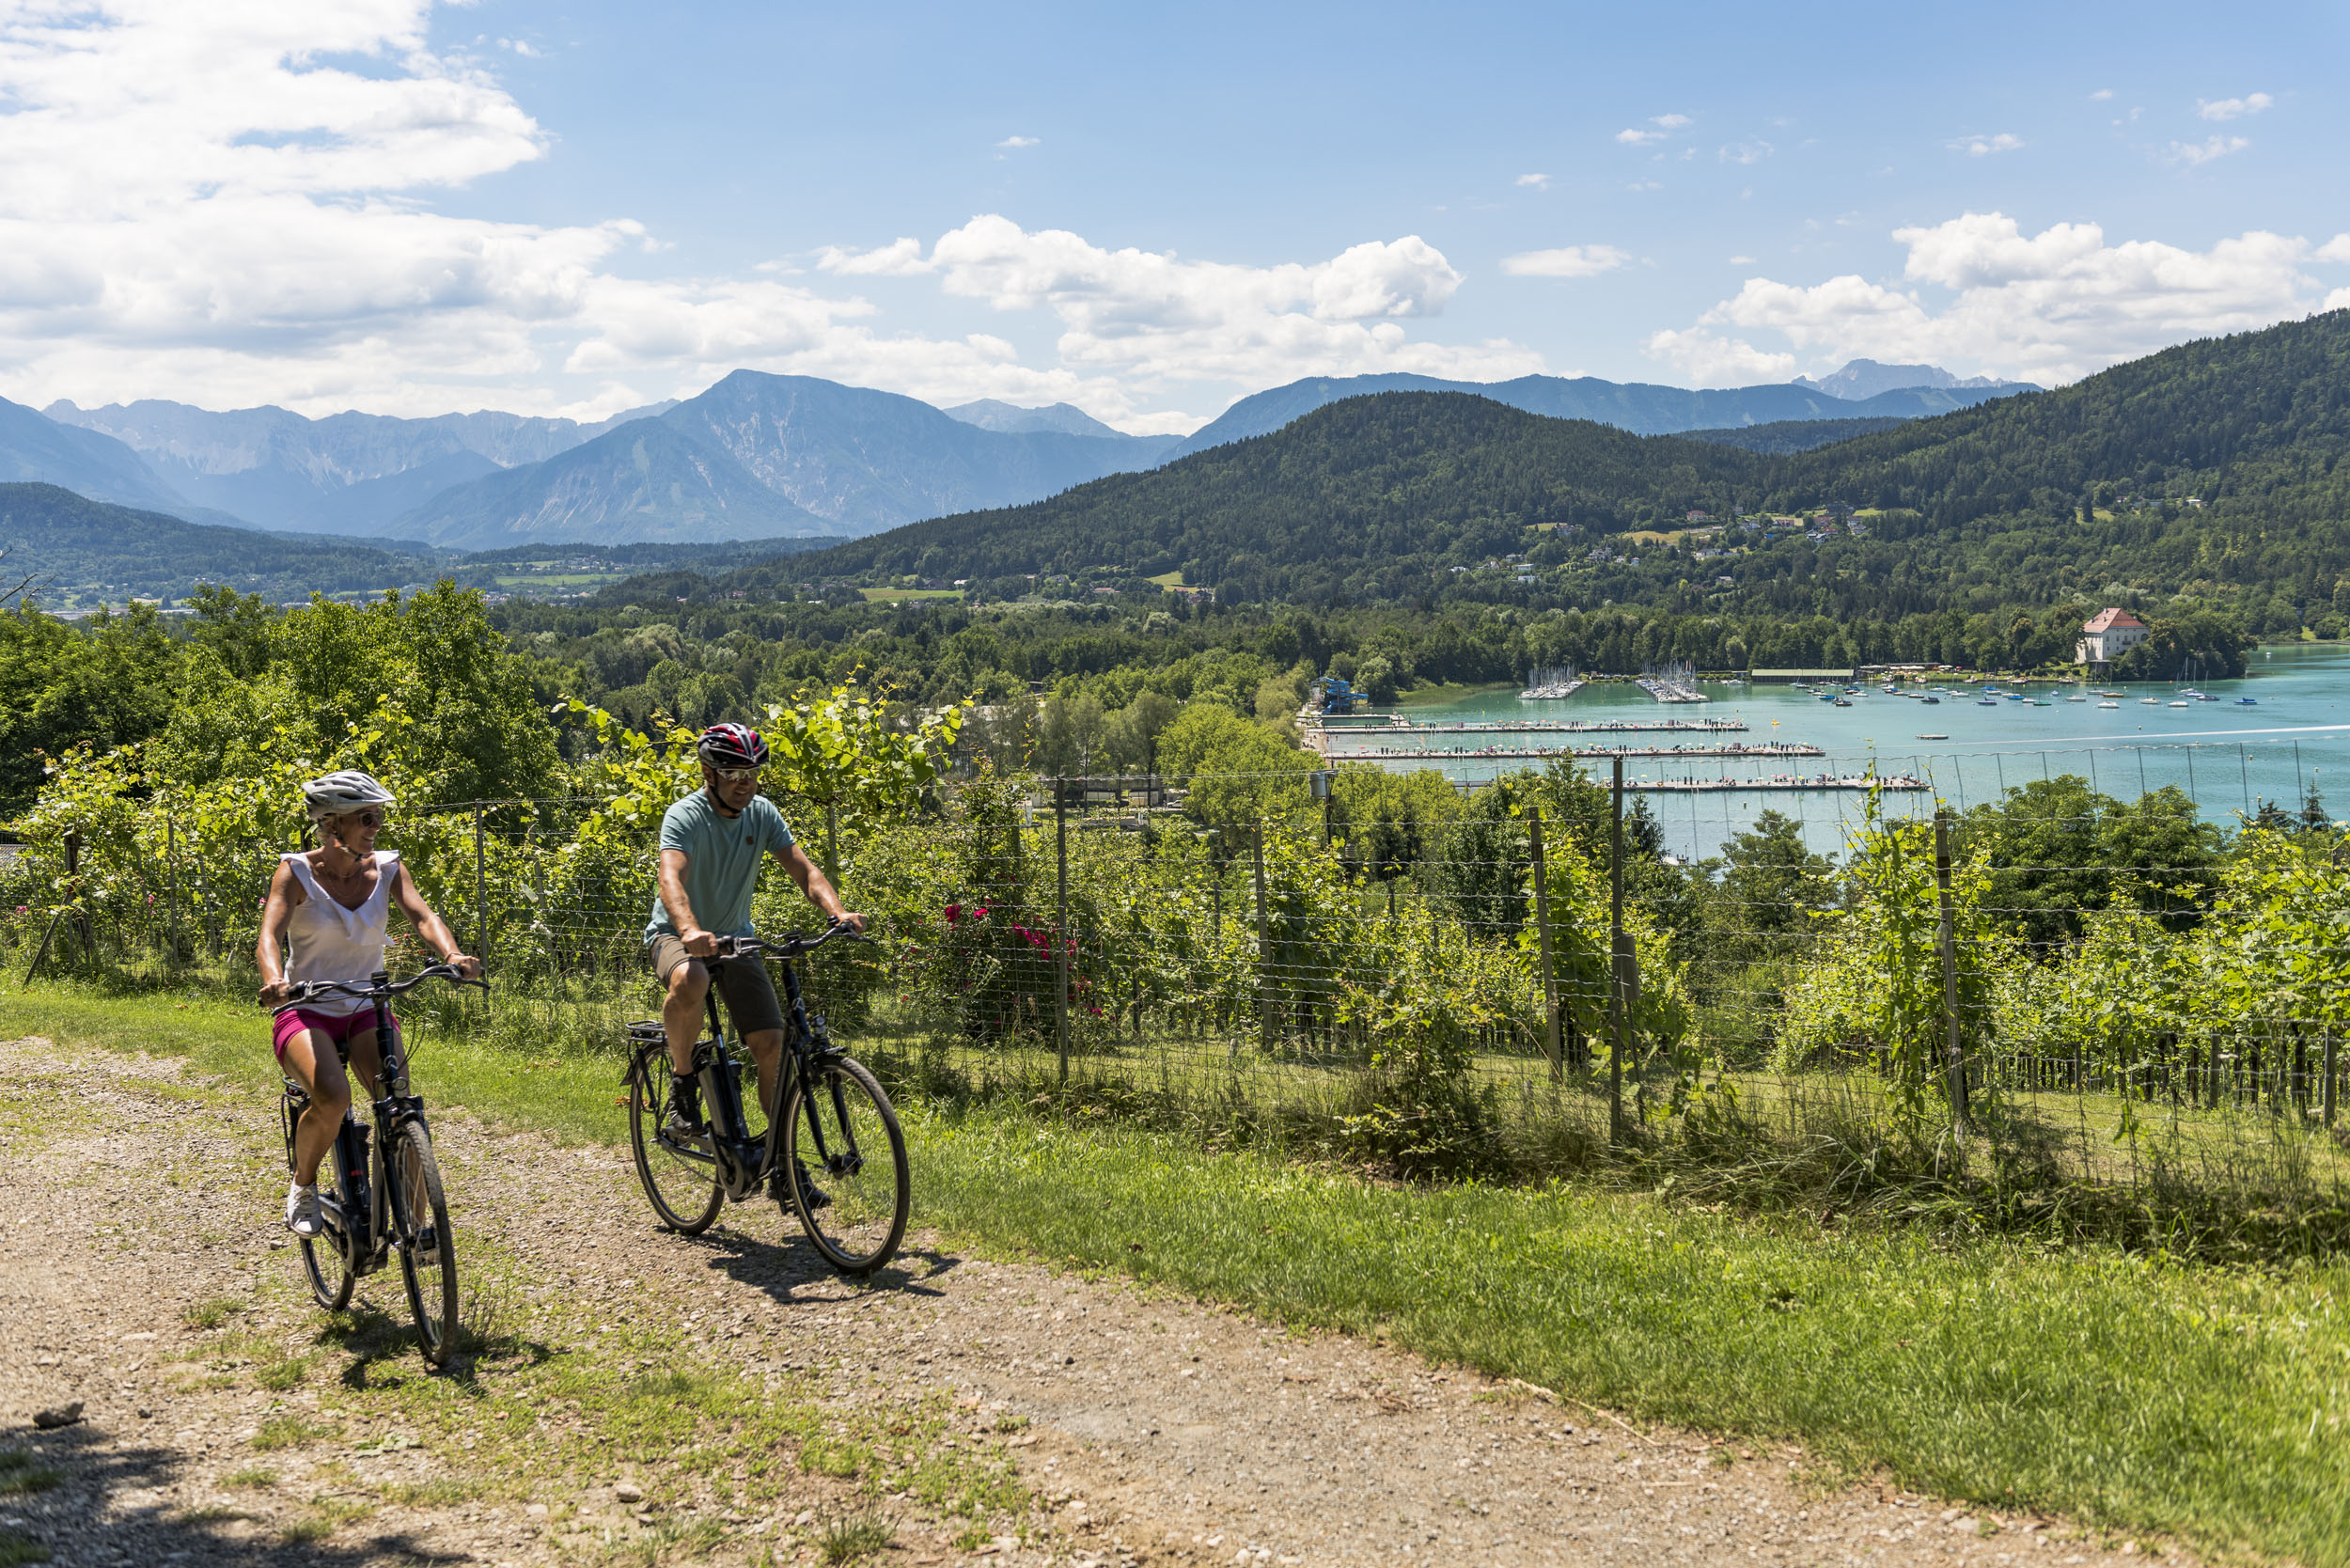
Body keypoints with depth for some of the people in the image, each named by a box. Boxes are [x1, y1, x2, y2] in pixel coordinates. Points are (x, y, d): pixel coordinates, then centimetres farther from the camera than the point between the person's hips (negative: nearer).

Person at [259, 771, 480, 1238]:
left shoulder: (386, 869, 1)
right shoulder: (296, 872, -8)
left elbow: (422, 915, -14)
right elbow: (269, 936, -21)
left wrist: (452, 954, -37)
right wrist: (273, 980, -44)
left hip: (366, 1011, 3)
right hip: (306, 1012, -3)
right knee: (333, 1098, -31)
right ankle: (303, 1185, -1)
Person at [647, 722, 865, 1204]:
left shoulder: (762, 813, -6)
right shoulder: (685, 817, -21)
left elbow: (803, 868, -13)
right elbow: (671, 879, -38)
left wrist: (837, 912, -34)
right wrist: (689, 931, -58)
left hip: (735, 938, 4)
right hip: (676, 935, -4)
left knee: (771, 1043, -8)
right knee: (690, 982, -41)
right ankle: (682, 1081, -15)